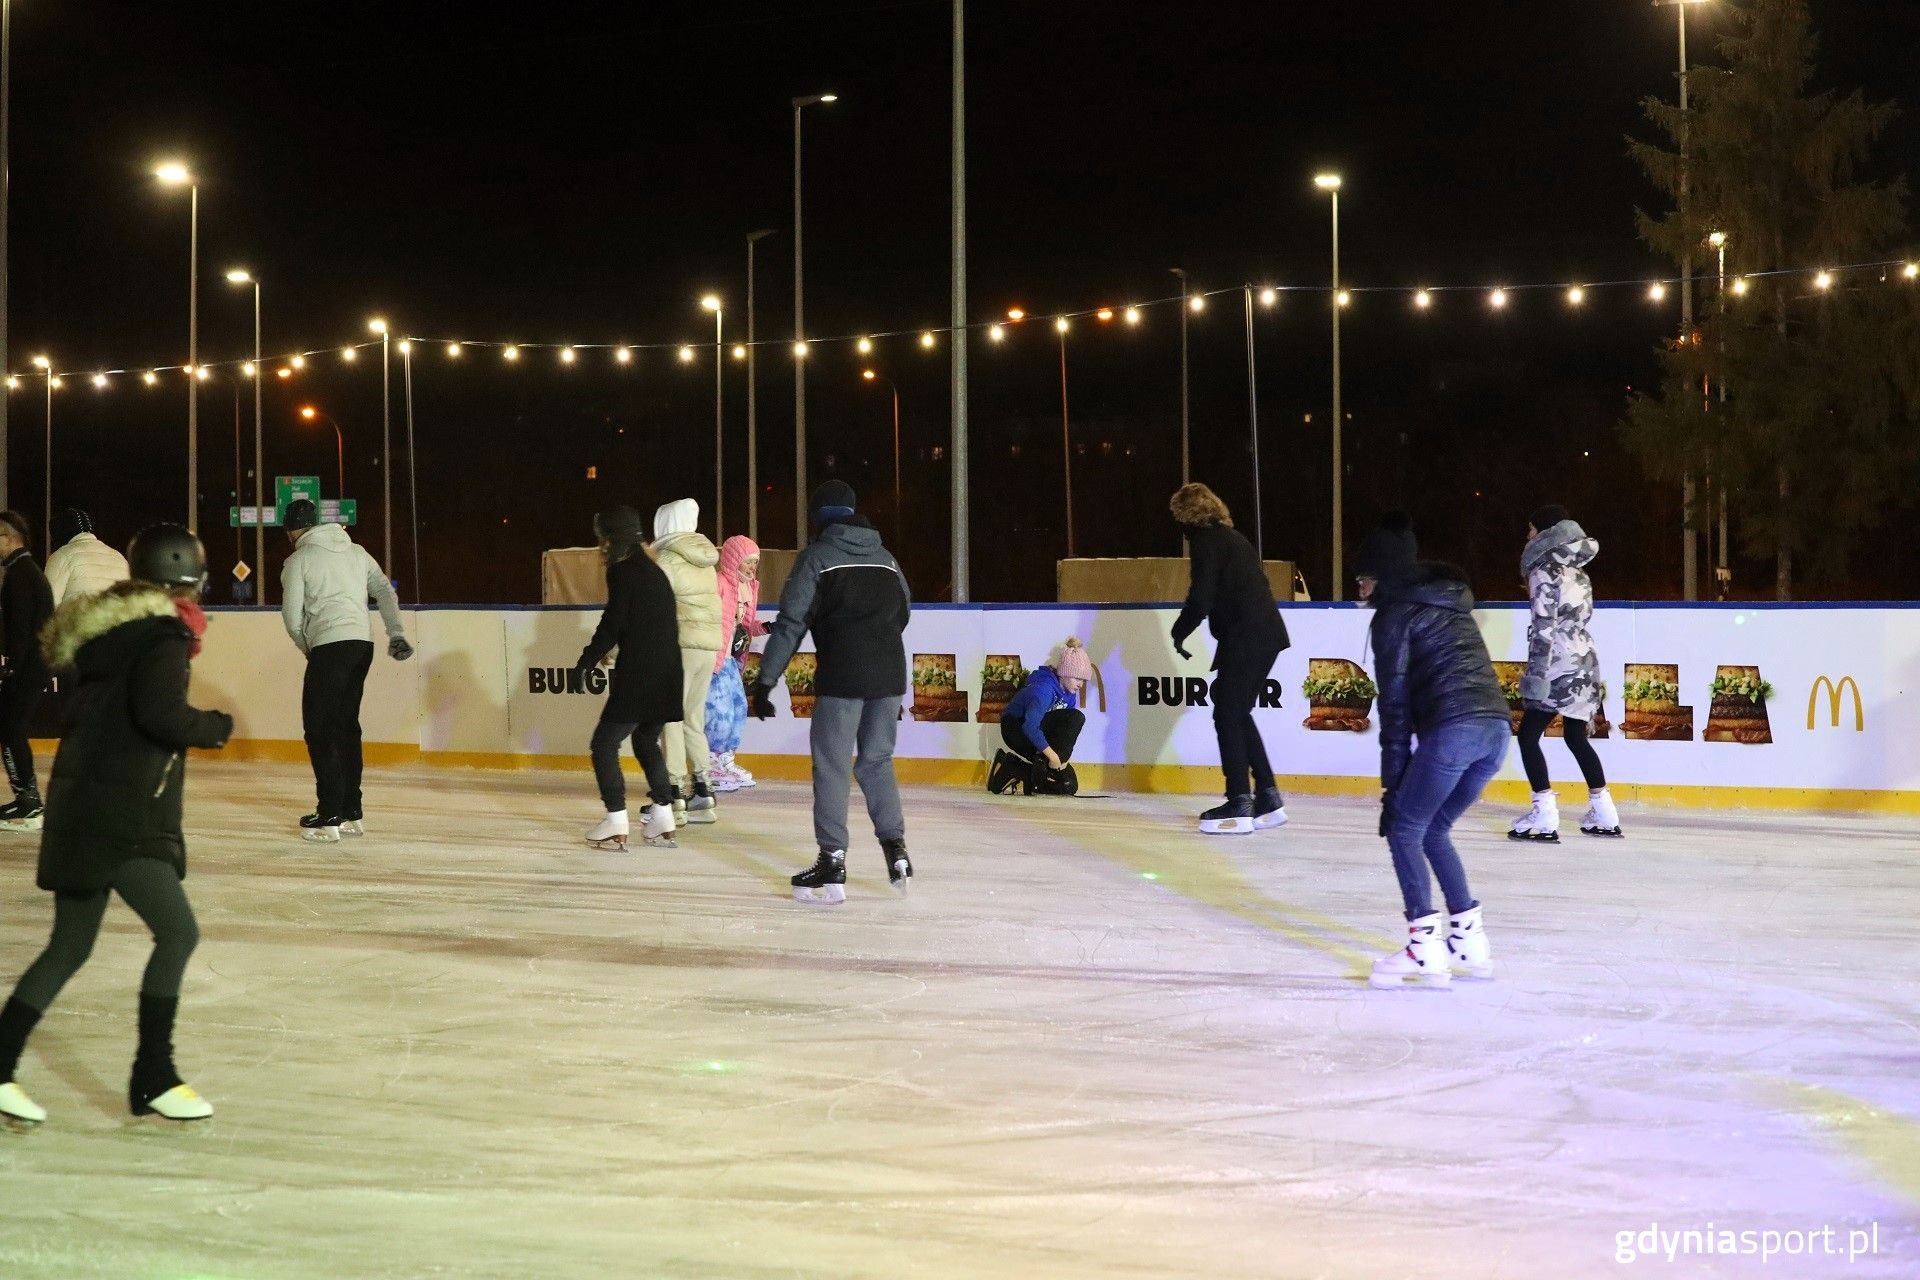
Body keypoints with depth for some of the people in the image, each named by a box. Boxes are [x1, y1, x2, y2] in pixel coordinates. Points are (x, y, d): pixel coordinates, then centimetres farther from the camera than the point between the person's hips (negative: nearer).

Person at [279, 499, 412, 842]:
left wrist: (308, 648, 16)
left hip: (330, 646, -7)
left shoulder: (299, 560, 1)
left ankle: (329, 816, -8)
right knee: (346, 724, 14)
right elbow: (385, 591, 12)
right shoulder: (356, 552, 18)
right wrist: (397, 634, 8)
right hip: (363, 642, 7)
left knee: (319, 727, -2)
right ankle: (351, 813, 16)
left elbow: (293, 617, 0)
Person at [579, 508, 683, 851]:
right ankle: (662, 821, 18)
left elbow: (612, 624, -14)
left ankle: (616, 824, -6)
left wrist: (587, 661, -3)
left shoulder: (623, 571, -9)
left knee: (604, 744, 1)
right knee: (646, 741, 22)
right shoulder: (653, 571, 16)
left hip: (637, 677, -8)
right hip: (666, 676, 9)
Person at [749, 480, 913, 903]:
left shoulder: (817, 555, 0)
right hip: (890, 673, 5)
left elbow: (792, 622, -5)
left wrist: (765, 680, -3)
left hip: (842, 673, -5)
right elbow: (903, 612, 21)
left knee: (832, 765, 1)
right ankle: (896, 849, 11)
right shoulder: (885, 556, 15)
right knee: (876, 760, 18)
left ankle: (832, 863, -1)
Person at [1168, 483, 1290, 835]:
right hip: (1266, 634, 9)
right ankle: (1268, 799, 17)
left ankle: (1239, 806, -4)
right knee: (1239, 714, 16)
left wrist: (1179, 633, -2)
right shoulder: (1231, 537, 21)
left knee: (1228, 715, -3)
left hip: (1245, 638, -9)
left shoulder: (1206, 541, -8)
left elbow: (1200, 599, -16)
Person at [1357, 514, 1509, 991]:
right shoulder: (1449, 602, 26)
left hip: (1453, 728, -8)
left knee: (1403, 829, 4)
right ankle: (1469, 939, 18)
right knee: (1433, 830, 20)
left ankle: (1426, 948, -4)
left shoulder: (1394, 614, 2)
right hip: (1496, 725, 8)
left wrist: (1394, 775, 5)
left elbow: (1395, 700, 0)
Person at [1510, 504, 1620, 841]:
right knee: (1576, 737, 18)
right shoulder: (1577, 573, 16)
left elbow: (1544, 626, -16)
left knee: (1528, 735, -4)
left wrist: (1536, 674, -18)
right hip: (1584, 664, 9)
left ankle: (1545, 817, -12)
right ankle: (1604, 815, 20)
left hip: (1560, 668, -9)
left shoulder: (1544, 571, -9)